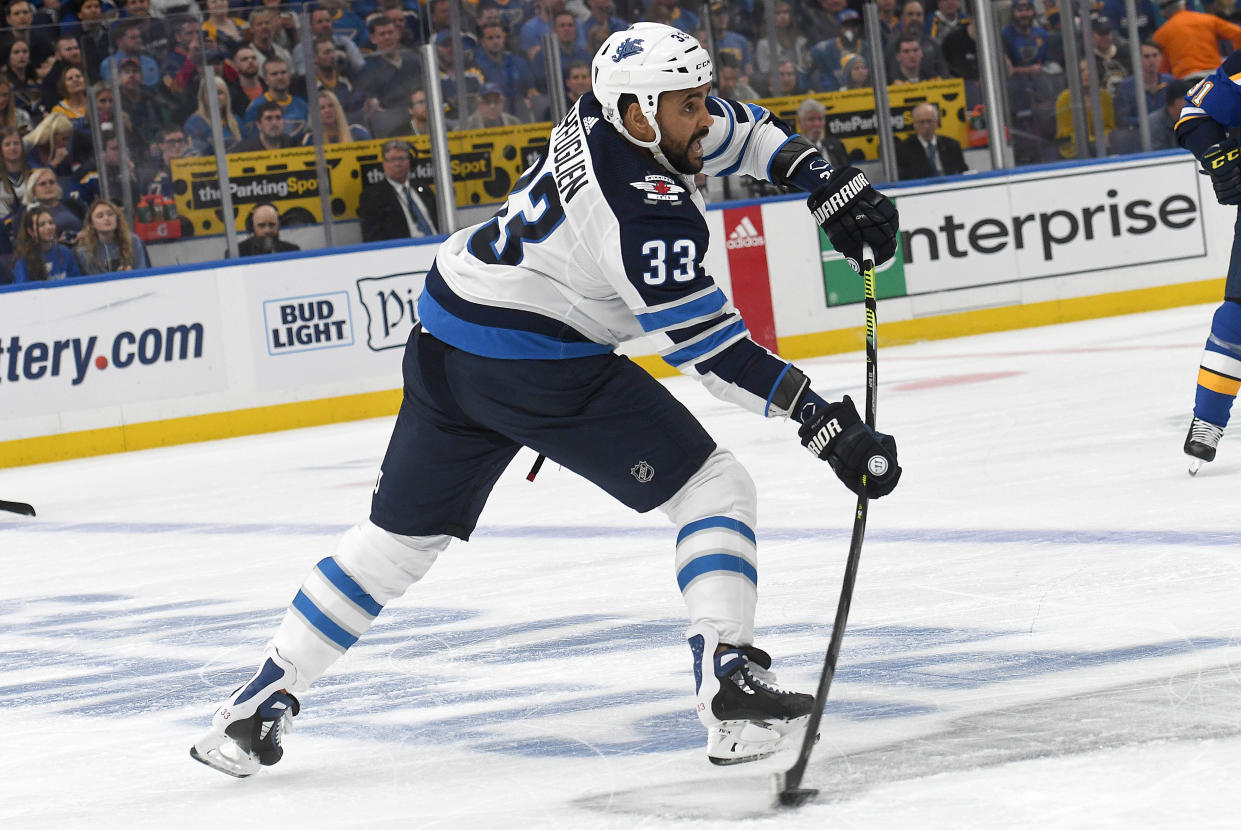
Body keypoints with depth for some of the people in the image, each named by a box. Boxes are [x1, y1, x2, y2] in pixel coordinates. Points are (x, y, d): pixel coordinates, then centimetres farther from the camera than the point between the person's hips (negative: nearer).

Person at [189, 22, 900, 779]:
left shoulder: (602, 116, 5)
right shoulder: (648, 211, -20)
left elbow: (740, 131, 21)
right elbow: (710, 349, -19)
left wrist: (831, 185, 13)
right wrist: (824, 421, -18)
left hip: (447, 343, 9)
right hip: (536, 366, -9)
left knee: (400, 538, 18)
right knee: (716, 487, -3)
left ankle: (262, 700, 20)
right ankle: (729, 683, -17)